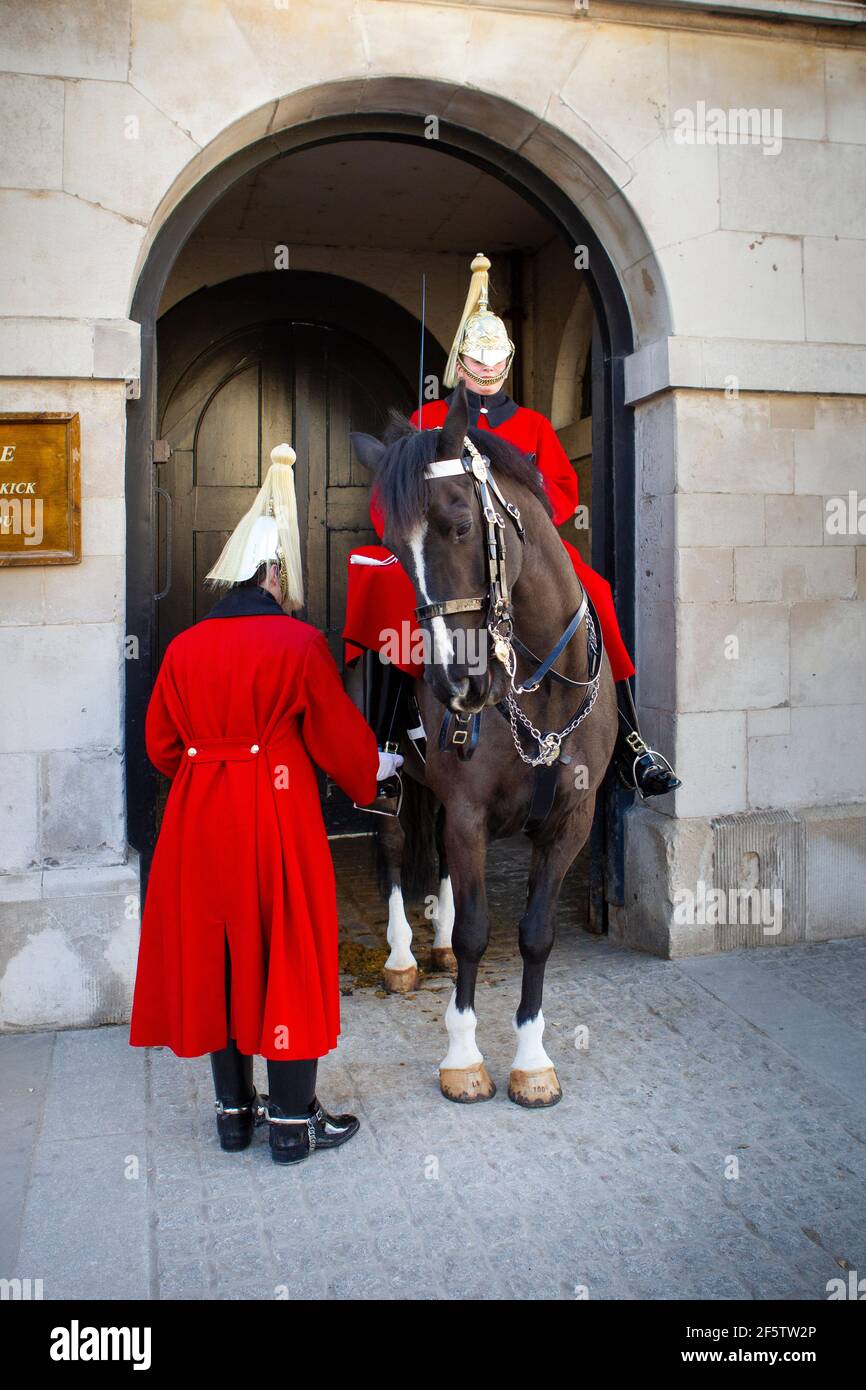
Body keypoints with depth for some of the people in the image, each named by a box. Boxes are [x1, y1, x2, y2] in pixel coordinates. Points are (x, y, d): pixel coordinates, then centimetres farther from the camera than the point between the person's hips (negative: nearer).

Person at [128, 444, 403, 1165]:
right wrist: (377, 767, 16)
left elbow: (161, 742, 11)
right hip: (279, 815, -5)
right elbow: (339, 736, -4)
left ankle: (234, 1110, 27)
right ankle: (292, 1119, 16)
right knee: (288, 951, 6)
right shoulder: (299, 644, -10)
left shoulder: (183, 647, 3)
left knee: (214, 953, 15)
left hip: (198, 820, 5)